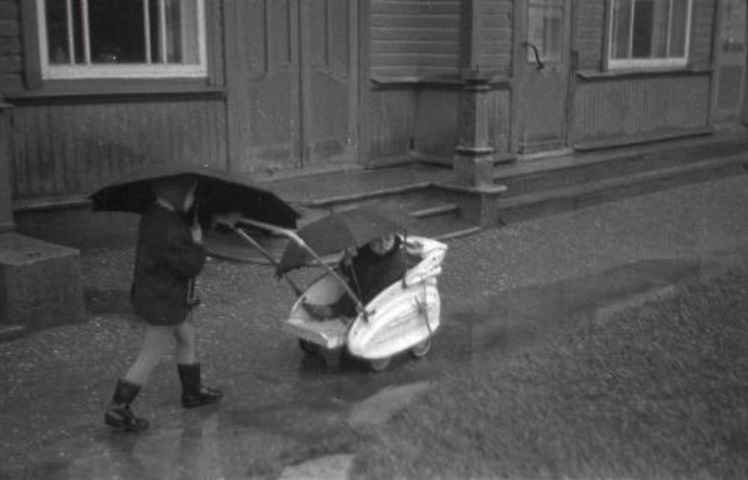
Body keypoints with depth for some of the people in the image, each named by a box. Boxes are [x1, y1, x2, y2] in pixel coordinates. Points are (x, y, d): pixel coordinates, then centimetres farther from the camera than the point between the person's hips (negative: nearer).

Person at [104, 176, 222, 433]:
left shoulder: (153, 214, 0)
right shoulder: (169, 231, -30)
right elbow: (191, 265, -25)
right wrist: (197, 243, -10)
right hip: (163, 303, -10)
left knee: (187, 338, 24)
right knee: (151, 357, 2)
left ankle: (192, 392, 41)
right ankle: (118, 410, 11)